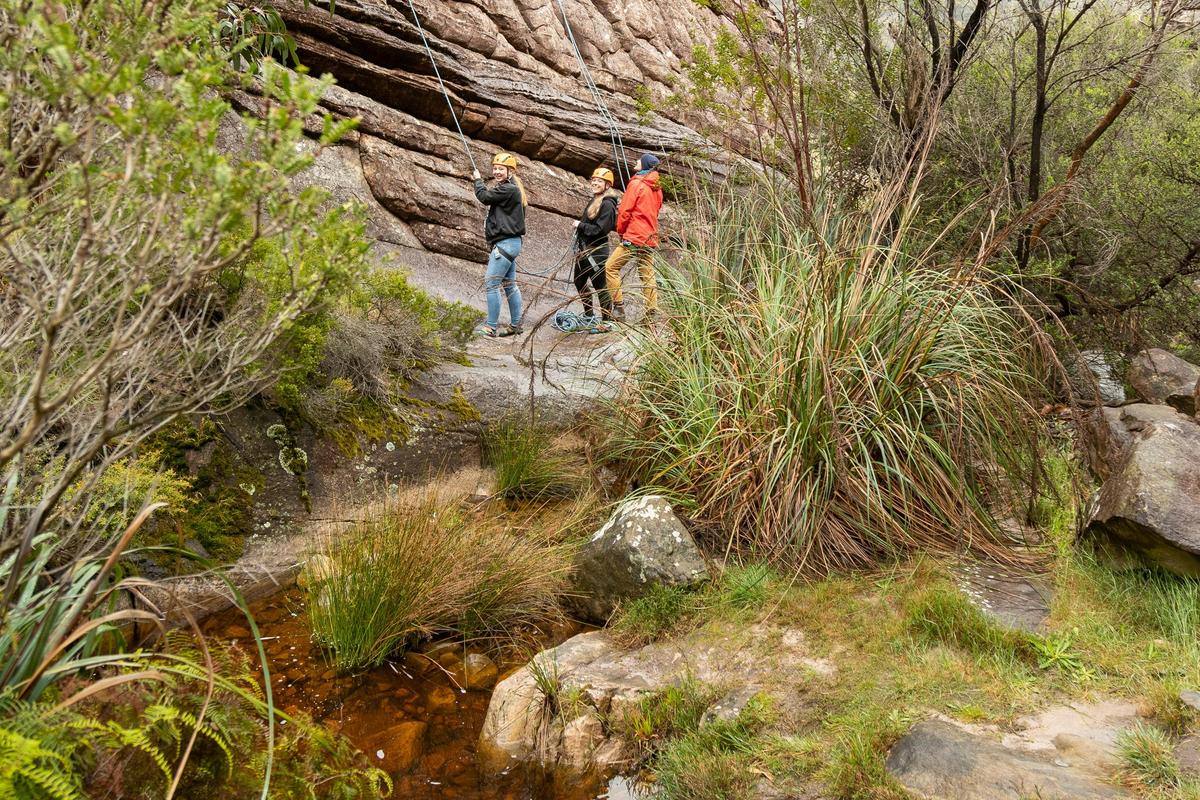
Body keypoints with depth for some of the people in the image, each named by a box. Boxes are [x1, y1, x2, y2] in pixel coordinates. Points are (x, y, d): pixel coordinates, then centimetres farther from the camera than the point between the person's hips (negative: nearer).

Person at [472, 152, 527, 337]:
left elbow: (485, 196, -15)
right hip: (510, 243, 11)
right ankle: (516, 325, 19)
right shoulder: (510, 189, 17)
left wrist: (478, 180, 1)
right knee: (510, 284, 13)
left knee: (491, 283, -10)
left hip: (506, 243, -11)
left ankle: (491, 326, -7)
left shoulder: (509, 189, -15)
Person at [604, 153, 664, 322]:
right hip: (650, 239, 8)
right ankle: (652, 312, 5)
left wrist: (620, 231, 2)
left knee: (611, 267, 0)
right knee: (647, 275, 8)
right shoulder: (657, 188, 14)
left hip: (633, 238, -8)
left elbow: (625, 211, -11)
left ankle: (618, 306, -5)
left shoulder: (636, 183, -10)